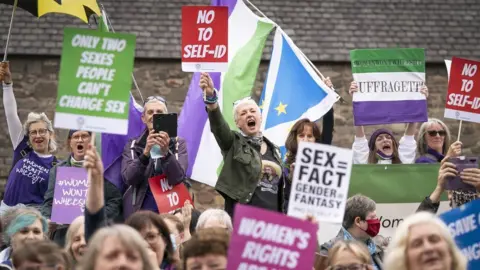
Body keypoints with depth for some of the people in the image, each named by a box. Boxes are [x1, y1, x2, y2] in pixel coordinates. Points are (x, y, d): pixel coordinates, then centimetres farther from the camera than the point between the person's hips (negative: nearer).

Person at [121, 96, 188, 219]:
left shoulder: (179, 144, 5)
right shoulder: (132, 146, 7)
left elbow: (177, 178, -9)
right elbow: (129, 178, -8)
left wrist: (166, 152, -26)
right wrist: (146, 152, -23)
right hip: (139, 212, 0)